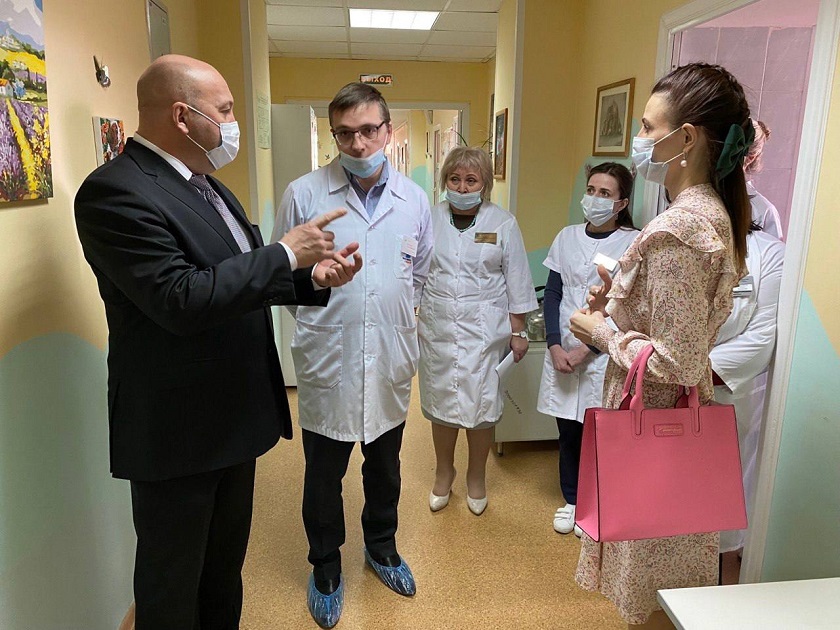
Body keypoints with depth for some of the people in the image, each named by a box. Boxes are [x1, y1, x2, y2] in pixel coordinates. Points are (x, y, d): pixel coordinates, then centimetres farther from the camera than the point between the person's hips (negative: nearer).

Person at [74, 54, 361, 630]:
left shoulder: (208, 186, 10)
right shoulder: (116, 191, -20)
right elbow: (181, 300, -28)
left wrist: (313, 277, -2)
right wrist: (287, 253, -22)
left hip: (233, 414, 9)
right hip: (176, 430, -9)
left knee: (226, 561, 26)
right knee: (173, 581, 14)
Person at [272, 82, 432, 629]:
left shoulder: (415, 199, 2)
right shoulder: (304, 194, -8)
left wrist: (390, 314, 12)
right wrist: (320, 306, 2)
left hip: (391, 359, 3)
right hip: (328, 359, -2)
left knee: (385, 466, 21)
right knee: (324, 474, 13)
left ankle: (382, 547, 46)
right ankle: (326, 568, 37)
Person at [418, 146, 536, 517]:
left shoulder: (503, 223, -1)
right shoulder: (430, 219, 3)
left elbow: (517, 280, 2)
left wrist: (518, 330, 1)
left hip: (483, 330, -1)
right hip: (438, 328, 2)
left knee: (481, 406, 4)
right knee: (441, 403, 11)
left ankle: (476, 477, 28)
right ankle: (443, 473, 34)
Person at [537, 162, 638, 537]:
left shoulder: (633, 243, -5)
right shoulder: (567, 237, 7)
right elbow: (552, 293, 6)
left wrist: (587, 348, -13)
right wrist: (555, 345, -6)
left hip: (604, 355, -3)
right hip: (562, 352, 3)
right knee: (568, 432, 12)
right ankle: (571, 500, 31)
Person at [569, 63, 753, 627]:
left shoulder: (677, 229, -25)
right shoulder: (712, 211, 5)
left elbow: (677, 364, -25)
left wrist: (601, 332, -13)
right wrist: (619, 301, 4)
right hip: (676, 418, 9)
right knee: (672, 584, 27)